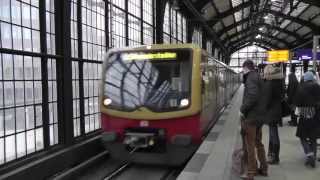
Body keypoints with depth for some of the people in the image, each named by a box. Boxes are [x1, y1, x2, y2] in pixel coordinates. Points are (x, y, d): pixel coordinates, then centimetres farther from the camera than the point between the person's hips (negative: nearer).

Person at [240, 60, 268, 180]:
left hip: (250, 116, -9)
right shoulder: (257, 76, 12)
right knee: (258, 143, 19)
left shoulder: (251, 77, -15)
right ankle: (263, 168, 30)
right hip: (259, 115, 9)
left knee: (249, 145, 0)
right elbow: (257, 95, 11)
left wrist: (242, 110, -17)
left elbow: (252, 96, -26)